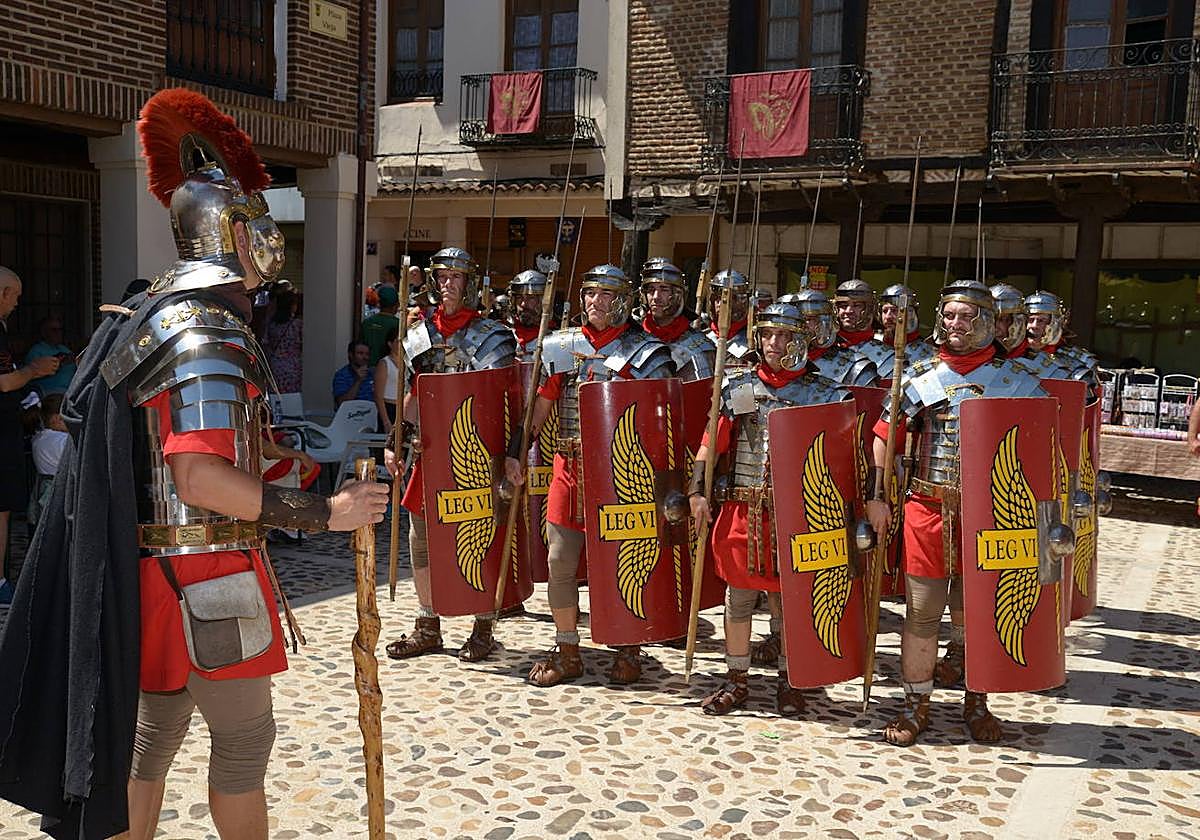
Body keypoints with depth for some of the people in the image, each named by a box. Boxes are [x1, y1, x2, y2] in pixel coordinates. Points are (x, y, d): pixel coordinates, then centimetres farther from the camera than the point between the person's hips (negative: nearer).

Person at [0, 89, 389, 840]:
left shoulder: (161, 312, 13)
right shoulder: (207, 332, -20)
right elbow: (200, 478, -28)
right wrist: (322, 513, -24)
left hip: (157, 564, 10)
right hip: (203, 570, -9)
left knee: (150, 734, 18)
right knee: (245, 735, 7)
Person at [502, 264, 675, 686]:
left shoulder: (644, 353, -2)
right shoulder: (562, 346, 10)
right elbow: (540, 405, 15)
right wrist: (516, 452, 9)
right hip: (569, 466, 4)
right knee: (560, 561, 5)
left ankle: (629, 650, 23)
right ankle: (567, 652, 20)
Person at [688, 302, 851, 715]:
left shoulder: (823, 393, 0)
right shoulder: (737, 388, 6)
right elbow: (711, 443, 6)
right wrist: (697, 491, -3)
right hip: (742, 510, 2)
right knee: (738, 596, 9)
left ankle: (788, 682, 24)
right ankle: (737, 680, 23)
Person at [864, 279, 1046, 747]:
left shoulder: (1014, 380, 2)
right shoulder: (920, 378, 5)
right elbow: (885, 436, 9)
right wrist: (877, 496, 3)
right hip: (927, 510, 1)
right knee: (921, 612, 4)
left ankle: (976, 704, 27)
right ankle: (916, 705, 18)